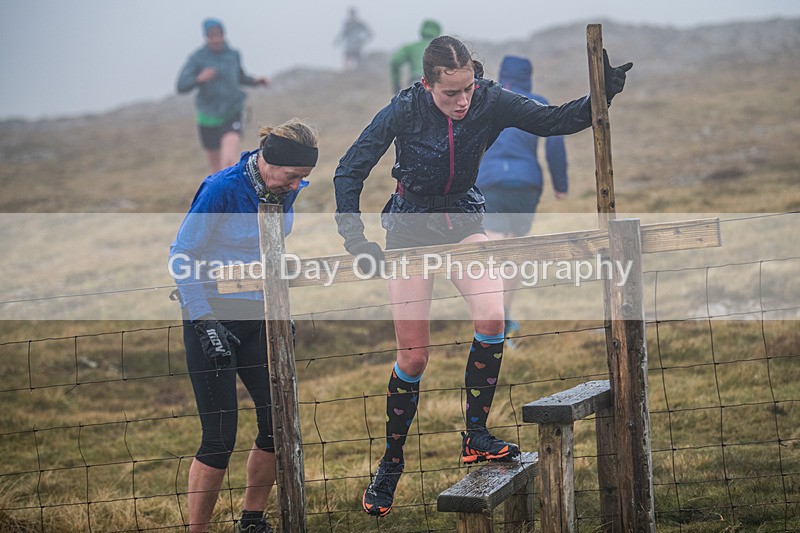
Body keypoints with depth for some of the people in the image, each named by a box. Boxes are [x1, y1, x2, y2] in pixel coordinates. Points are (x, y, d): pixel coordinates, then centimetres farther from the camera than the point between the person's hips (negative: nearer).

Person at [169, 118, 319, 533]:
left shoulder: (284, 192, 1)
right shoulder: (222, 189, -19)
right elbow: (181, 255, -14)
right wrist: (205, 322, -18)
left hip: (257, 318, 6)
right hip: (212, 316, -6)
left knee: (279, 422, 3)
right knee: (220, 436, -8)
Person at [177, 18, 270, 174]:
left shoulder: (233, 55, 3)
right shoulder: (197, 58, -6)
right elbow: (181, 86, -14)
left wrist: (255, 81, 6)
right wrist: (199, 79, -31)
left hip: (232, 115, 0)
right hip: (208, 119, 0)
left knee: (229, 160, -24)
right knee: (216, 167, 14)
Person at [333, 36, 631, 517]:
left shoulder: (490, 102, -17)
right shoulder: (406, 110, -23)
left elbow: (553, 120, -14)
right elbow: (350, 172, -18)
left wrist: (600, 98, -33)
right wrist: (355, 238, -28)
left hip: (464, 220, 2)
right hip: (411, 228, -2)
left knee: (492, 317, -25)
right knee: (414, 358, -2)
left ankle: (476, 435, -11)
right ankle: (390, 464, 18)